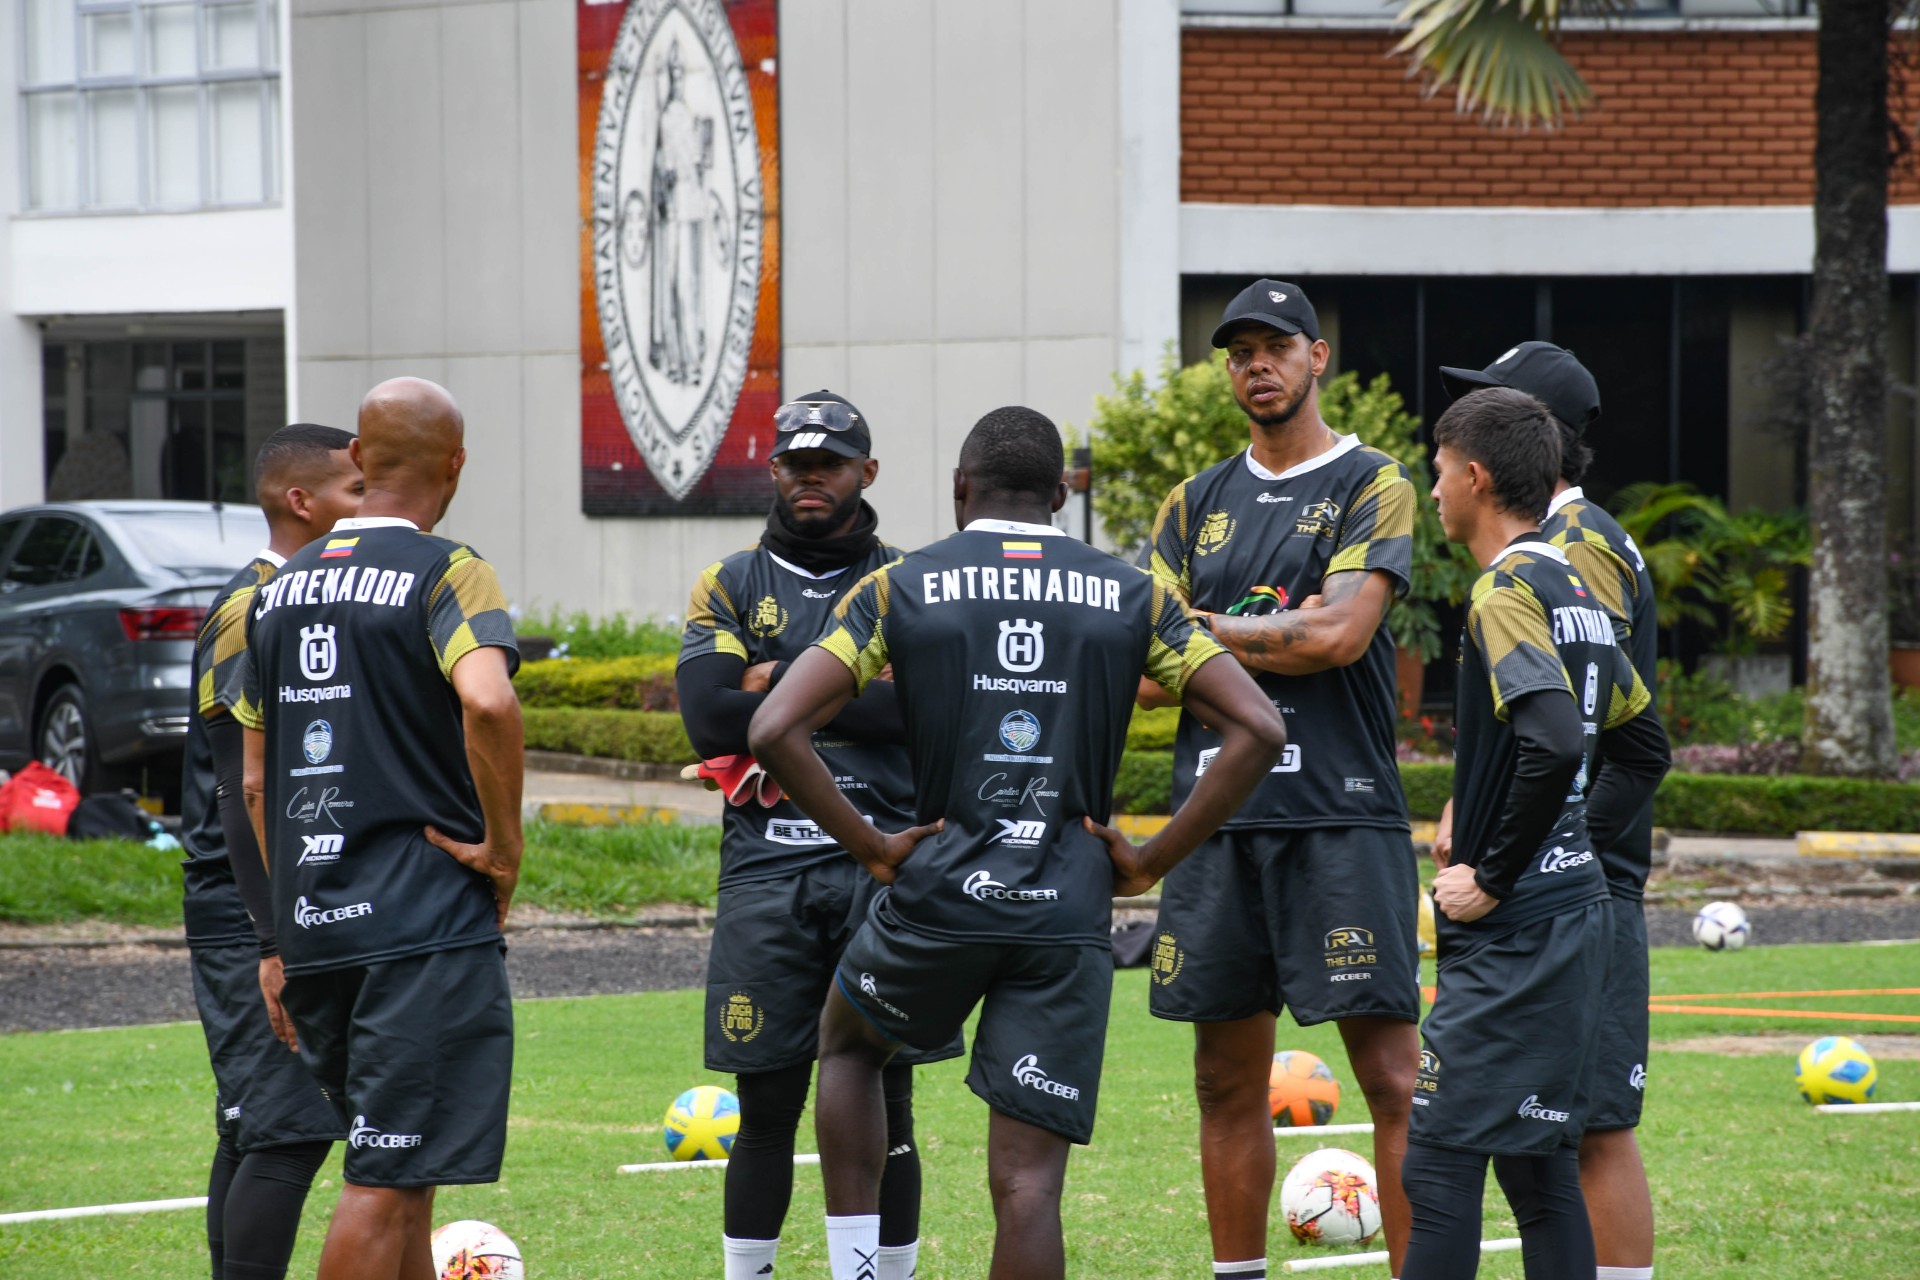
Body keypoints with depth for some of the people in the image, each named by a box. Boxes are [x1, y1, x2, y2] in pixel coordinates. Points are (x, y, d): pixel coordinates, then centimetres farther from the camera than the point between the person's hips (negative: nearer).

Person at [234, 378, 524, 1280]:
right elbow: (487, 701, -27)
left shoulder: (281, 589, 15)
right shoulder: (443, 572, -7)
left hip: (315, 924, 7)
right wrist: (503, 844, -13)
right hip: (426, 921, -7)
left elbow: (256, 783, 18)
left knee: (400, 1168, 18)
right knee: (385, 1179, -7)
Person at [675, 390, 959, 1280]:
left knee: (884, 1102, 2)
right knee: (766, 1106, 0)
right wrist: (848, 701, -6)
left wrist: (784, 686, -6)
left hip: (885, 864, 0)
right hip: (768, 865, 0)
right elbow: (708, 717, -4)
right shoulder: (730, 587, 12)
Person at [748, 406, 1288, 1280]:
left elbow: (776, 730, -8)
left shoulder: (900, 591, 2)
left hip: (941, 890, 0)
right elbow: (1257, 730, 0)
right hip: (1070, 913, 1)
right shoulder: (1130, 598, 6)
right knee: (1028, 1182, 1)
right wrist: (1152, 862, 3)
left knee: (848, 1046, 31)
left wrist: (871, 846, 0)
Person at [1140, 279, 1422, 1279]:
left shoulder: (1371, 486, 2)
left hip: (1342, 817, -5)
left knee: (1390, 1076, -9)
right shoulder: (1197, 505, 17)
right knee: (1228, 1080, 8)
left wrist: (1208, 633, -1)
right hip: (1218, 819, 5)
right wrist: (1277, 646, -6)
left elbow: (1341, 633, -12)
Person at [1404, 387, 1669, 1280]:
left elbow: (1555, 742, -27)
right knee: (1539, 1164, 12)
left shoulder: (1507, 589, -13)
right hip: (1576, 909, 9)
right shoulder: (1576, 588, 15)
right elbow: (1640, 746, 23)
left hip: (1513, 931, -9)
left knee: (1441, 1162, -9)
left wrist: (1492, 877, -18)